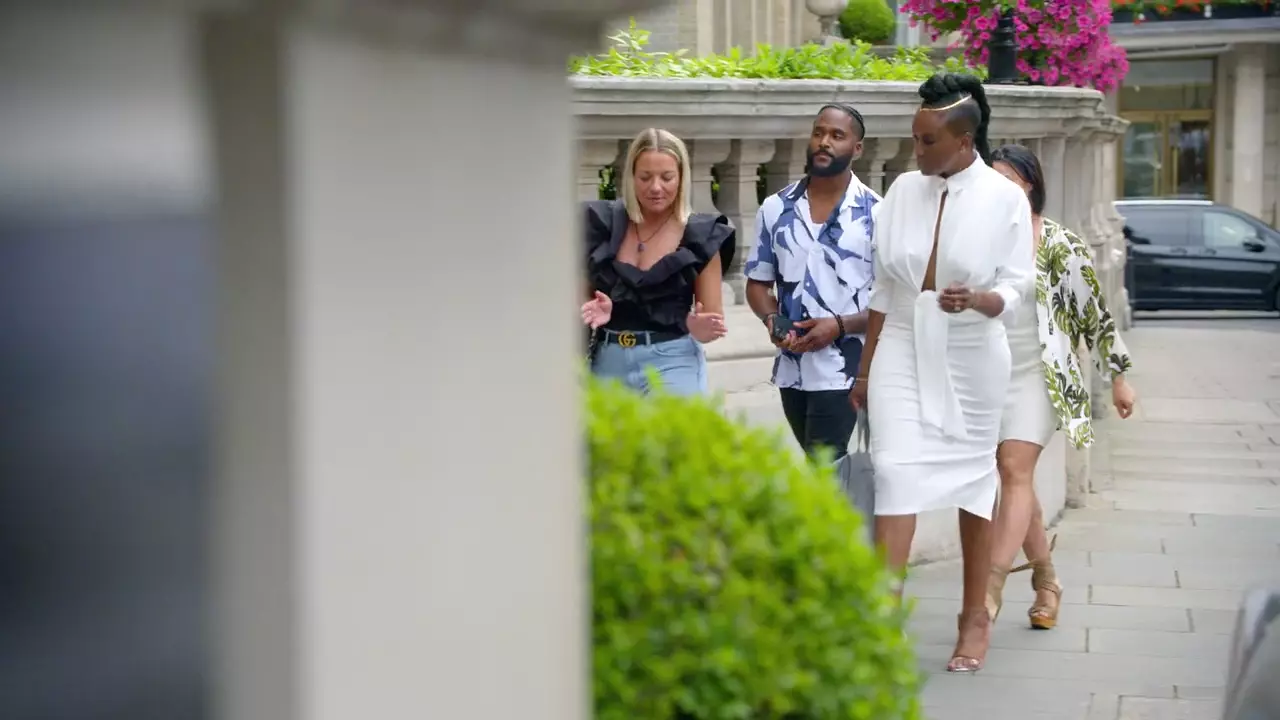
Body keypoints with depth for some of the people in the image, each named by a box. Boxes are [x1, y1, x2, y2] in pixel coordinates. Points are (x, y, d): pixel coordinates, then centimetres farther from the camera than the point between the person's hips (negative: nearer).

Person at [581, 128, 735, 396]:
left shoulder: (699, 236, -2)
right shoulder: (602, 223, 2)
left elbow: (713, 318, 2)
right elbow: (582, 296, 12)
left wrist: (703, 327, -19)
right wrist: (594, 310, -9)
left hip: (671, 362, -2)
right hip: (607, 361, 2)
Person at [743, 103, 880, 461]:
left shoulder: (875, 214, -6)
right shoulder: (775, 209, 5)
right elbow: (758, 283, 12)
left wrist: (840, 325, -18)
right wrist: (772, 319, -9)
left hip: (842, 369, -4)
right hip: (790, 368, 5)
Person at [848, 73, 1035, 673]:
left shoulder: (1005, 199, -6)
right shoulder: (903, 191, 2)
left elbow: (1015, 288, -6)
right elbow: (882, 288, 7)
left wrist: (978, 300, -29)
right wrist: (866, 369, 9)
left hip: (969, 358, -2)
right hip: (903, 351, 2)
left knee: (973, 477, 10)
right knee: (895, 472, -10)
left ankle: (975, 615, 25)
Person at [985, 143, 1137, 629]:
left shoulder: (1060, 245, -5)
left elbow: (1096, 313, 0)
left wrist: (1118, 375, 2)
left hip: (1037, 376, -5)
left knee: (1015, 470, -17)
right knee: (1015, 480, 10)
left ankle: (989, 594, -22)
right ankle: (1046, 582, 26)